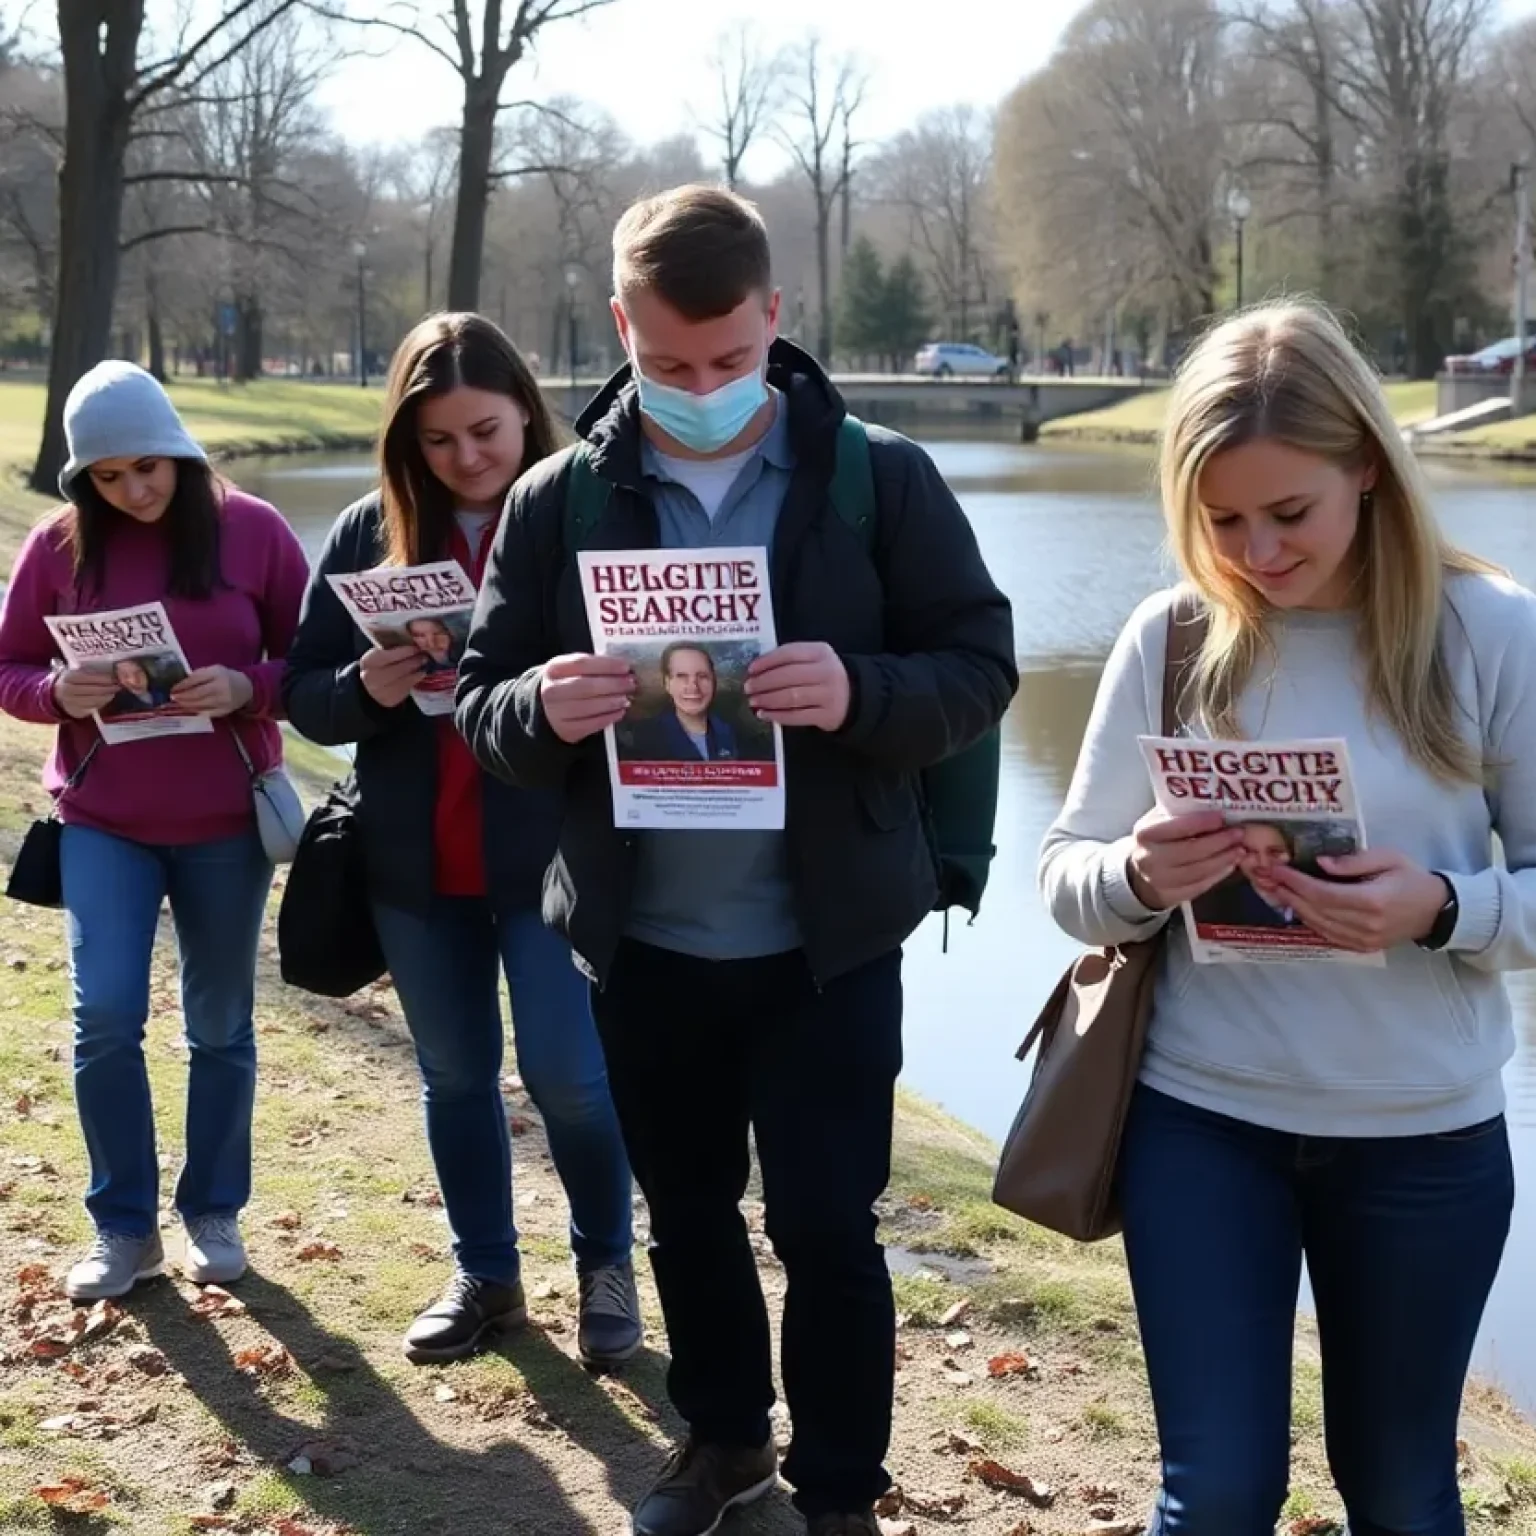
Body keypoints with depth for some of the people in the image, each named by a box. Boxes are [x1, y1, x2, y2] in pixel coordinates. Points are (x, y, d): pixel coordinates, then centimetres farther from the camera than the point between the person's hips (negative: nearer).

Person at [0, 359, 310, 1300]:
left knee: (221, 1025, 9)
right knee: (105, 1017, -7)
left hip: (227, 823, 0)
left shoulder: (253, 531, -5)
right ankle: (124, 1227, 10)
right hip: (102, 822, 1)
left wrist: (247, 687, -22)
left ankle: (215, 1215, 26)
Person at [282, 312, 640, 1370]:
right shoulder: (369, 532, 2)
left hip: (553, 853, -4)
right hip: (415, 861, 4)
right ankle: (486, 1276, 32)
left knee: (567, 1072, -1)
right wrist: (365, 688, -18)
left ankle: (607, 1264, 24)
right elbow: (305, 692, 3)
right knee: (455, 1076, 15)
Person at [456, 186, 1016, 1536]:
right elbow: (481, 702, 1)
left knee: (828, 1229, 4)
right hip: (641, 945, 3)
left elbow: (981, 666, -6)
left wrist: (859, 691, -27)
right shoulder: (560, 500, 0)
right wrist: (543, 709, -24)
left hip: (827, 941, -3)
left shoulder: (881, 477, -6)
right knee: (686, 1213, 19)